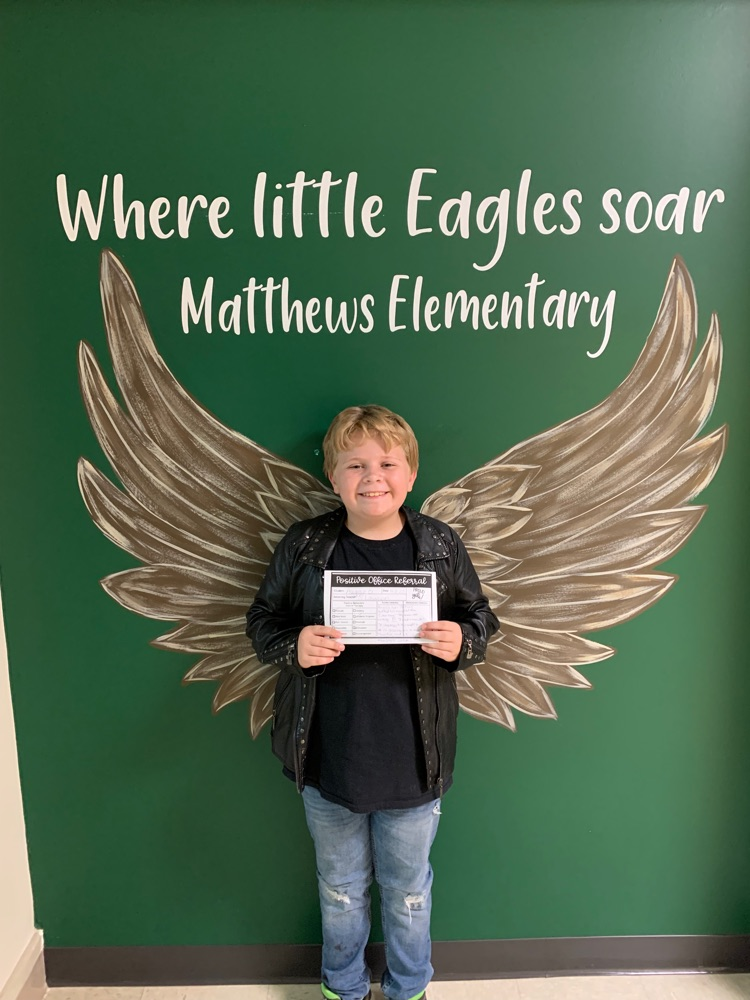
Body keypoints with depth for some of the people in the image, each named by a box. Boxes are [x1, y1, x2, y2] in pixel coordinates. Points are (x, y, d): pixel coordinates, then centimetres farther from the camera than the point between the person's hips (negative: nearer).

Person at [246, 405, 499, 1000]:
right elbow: (263, 621, 0)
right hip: (328, 759, 1)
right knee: (340, 887, 25)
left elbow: (480, 620, 2)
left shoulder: (441, 546, -8)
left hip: (414, 765, 0)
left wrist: (460, 644, -20)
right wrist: (294, 647, -21)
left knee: (408, 889, 23)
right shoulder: (303, 547, -9)